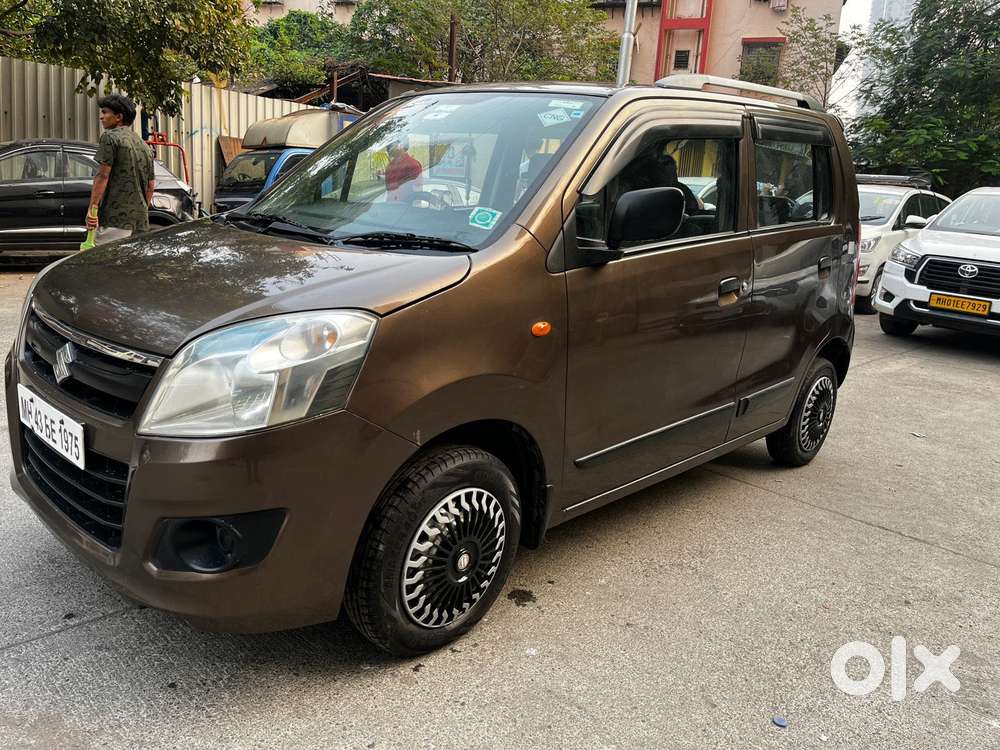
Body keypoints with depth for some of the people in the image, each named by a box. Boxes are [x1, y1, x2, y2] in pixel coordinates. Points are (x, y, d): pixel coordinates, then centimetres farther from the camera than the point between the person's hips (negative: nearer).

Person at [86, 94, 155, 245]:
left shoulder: (110, 137, -4)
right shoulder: (144, 146, 18)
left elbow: (103, 176, -12)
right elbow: (151, 185, 21)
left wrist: (92, 208, -13)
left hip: (115, 218, -8)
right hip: (140, 221, 8)